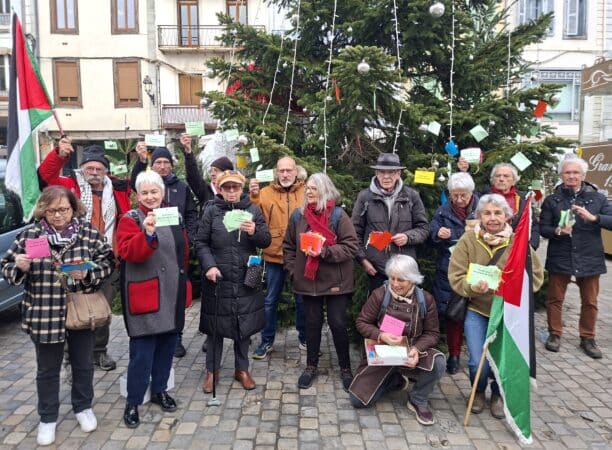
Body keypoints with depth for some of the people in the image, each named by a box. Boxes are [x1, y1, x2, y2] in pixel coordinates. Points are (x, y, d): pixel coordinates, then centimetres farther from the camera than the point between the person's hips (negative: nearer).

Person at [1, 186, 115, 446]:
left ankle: (83, 408, 39)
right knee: (47, 369, 15)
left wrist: (88, 274, -21)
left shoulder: (89, 232, -5)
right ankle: (47, 419, 34)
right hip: (43, 315, 0)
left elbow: (107, 262, -4)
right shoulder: (30, 235, -3)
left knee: (83, 364, 17)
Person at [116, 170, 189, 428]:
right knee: (142, 352, -3)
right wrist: (147, 234, -36)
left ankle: (159, 390, 31)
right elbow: (128, 253, -21)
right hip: (145, 294, -5)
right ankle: (133, 402, 12)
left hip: (172, 292, 6)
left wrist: (184, 284, 18)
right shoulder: (130, 219, -6)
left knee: (167, 345, 13)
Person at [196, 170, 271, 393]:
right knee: (215, 325, 7)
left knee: (244, 325, 9)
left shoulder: (253, 210, 4)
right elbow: (201, 243, 0)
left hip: (246, 279, 1)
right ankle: (212, 370, 24)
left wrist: (255, 232, -18)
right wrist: (209, 266, -15)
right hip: (218, 279, -1)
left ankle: (242, 369, 27)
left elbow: (266, 241, 3)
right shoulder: (211, 211, 1)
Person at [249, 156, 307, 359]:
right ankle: (267, 340, 25)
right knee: (271, 300, 11)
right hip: (275, 255, 0)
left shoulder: (307, 192, 1)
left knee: (303, 299, 15)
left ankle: (304, 337, 33)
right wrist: (253, 197, -25)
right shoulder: (266, 192, 1)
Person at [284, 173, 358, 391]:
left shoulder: (338, 215, -8)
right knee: (312, 323, 12)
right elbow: (288, 246, 11)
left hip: (336, 281, -3)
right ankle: (311, 366, 29)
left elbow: (351, 246, -12)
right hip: (309, 281, 3)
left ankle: (345, 368, 22)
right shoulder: (299, 216, 3)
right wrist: (293, 270, 1)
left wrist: (324, 252, -22)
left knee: (338, 324, 3)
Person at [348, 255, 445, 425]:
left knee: (437, 363, -32)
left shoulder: (425, 299, -9)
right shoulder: (379, 294, -13)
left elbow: (432, 333, -4)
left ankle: (418, 401, -1)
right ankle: (394, 380, 20)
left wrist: (417, 349, -25)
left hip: (410, 354, 0)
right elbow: (361, 322, -7)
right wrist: (381, 336, -26)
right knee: (358, 400, -9)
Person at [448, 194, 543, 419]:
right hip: (477, 309, -1)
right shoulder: (468, 239, -7)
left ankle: (498, 395, 31)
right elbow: (456, 276, -7)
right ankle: (478, 392, 26)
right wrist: (472, 287, -27)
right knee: (478, 362, -10)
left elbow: (536, 275, 0)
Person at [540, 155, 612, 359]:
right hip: (560, 258, -1)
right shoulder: (552, 200, 2)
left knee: (590, 301, 10)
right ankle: (555, 334, 23)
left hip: (589, 258, 1)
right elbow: (543, 228, 0)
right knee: (555, 298, 7)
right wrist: (557, 231, -20)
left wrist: (592, 217, -23)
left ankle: (587, 338, 26)